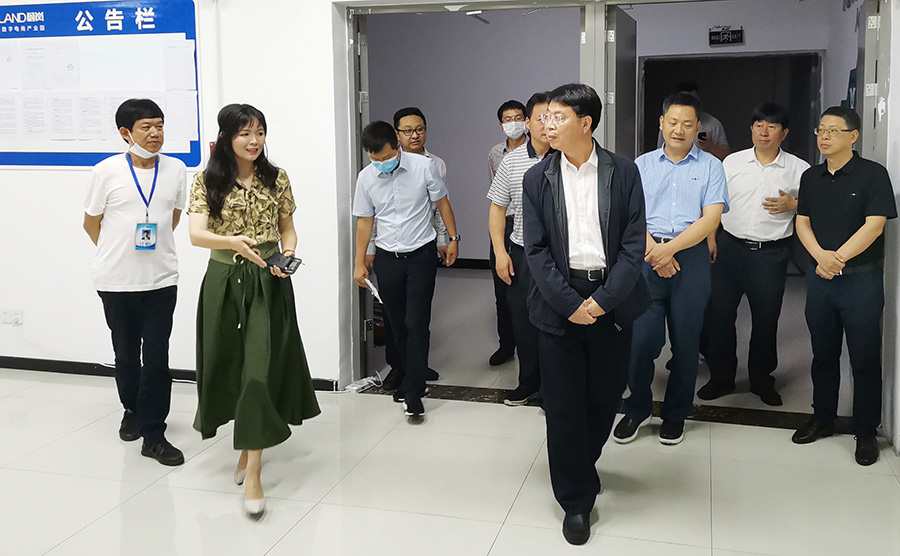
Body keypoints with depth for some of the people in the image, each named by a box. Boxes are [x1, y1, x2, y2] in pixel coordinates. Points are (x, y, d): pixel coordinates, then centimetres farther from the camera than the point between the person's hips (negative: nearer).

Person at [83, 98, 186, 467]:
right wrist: (118, 254, 10)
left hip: (161, 280, 1)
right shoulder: (107, 171, -6)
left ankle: (153, 435, 8)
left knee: (157, 357, -1)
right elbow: (91, 223, 5)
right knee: (126, 354, 14)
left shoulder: (175, 169, 0)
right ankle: (133, 410, 38)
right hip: (116, 281, 0)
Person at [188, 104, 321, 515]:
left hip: (268, 282, 0)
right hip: (224, 281, 1)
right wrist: (233, 241, -34)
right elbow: (196, 234, -14)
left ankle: (252, 471, -4)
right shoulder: (206, 181, -2)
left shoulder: (276, 178, 3)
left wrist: (288, 255, -13)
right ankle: (249, 445, 37)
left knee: (261, 368, -8)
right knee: (228, 367, 11)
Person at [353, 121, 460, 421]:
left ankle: (413, 392, -2)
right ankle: (413, 376, 28)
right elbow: (365, 220, 7)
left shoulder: (423, 166, -10)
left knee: (416, 324, -8)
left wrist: (453, 239, 4)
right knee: (397, 325, 10)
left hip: (421, 254, -3)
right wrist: (360, 262, 7)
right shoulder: (366, 177, -2)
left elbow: (442, 202, 3)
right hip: (387, 258, 3)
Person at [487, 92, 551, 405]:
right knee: (524, 321, 10)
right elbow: (497, 208, 7)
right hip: (522, 253, 2)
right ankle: (529, 383, 27)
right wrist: (499, 252, -1)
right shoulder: (512, 161, 2)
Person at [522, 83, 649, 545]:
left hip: (611, 300, 0)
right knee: (563, 405, 4)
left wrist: (602, 300, -13)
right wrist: (570, 303, -11)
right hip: (559, 302, 0)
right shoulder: (537, 178, 1)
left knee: (605, 395, 11)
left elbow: (633, 244, -4)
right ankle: (576, 499, 20)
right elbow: (536, 251, -2)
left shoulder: (624, 173, -1)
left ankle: (581, 463, 41)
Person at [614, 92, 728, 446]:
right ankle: (637, 409, 16)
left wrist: (670, 248, -14)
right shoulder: (642, 165, 12)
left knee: (686, 340, 5)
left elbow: (711, 218, -3)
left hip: (691, 257, 0)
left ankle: (675, 414, 21)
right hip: (647, 257, 1)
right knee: (640, 337, -4)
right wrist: (653, 251, -10)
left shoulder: (710, 167, 7)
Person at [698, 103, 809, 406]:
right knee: (719, 313, 5)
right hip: (730, 247, 1)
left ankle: (762, 379, 27)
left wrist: (792, 204, -11)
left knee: (766, 319, 8)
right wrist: (710, 239, 5)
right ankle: (721, 376, 21)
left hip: (771, 254, -1)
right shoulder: (732, 162, 5)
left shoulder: (798, 169, 1)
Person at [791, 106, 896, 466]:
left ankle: (865, 432, 13)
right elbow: (802, 222, 7)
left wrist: (838, 258, -18)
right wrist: (821, 256, -11)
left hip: (862, 278, -5)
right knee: (823, 354, 14)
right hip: (820, 277, 5)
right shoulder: (811, 177, 11)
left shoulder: (873, 174, -6)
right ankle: (823, 419, 28)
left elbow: (874, 225, -13)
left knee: (865, 359, 2)